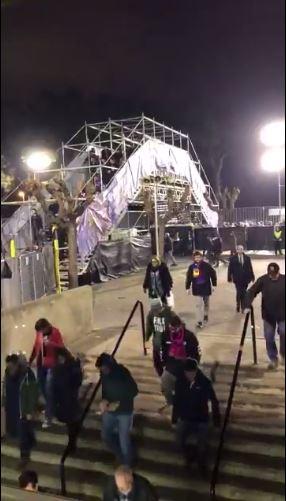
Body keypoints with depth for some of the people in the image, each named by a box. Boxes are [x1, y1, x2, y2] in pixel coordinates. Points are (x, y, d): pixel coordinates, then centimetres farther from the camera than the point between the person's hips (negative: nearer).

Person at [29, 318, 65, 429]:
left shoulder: (55, 332, -14)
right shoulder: (39, 333, 0)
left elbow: (61, 347, -16)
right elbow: (35, 346, 11)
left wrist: (51, 343, -32)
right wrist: (30, 361, 14)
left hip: (51, 365, -6)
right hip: (40, 364, 6)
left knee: (48, 390, -7)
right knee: (43, 388, 16)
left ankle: (48, 418, 0)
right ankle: (50, 408, 40)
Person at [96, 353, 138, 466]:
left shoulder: (123, 373, -25)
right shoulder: (104, 373, -10)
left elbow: (134, 391, -18)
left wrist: (118, 403, -21)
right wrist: (104, 400, -13)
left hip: (124, 411, -5)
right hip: (109, 410, 6)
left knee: (124, 440, 1)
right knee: (105, 435, 15)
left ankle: (127, 465, 24)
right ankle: (120, 456, 39)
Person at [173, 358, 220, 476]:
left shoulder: (205, 382, -19)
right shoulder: (180, 382, -13)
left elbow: (214, 401, -8)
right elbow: (177, 400, 2)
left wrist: (216, 418, -4)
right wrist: (176, 416, 7)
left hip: (201, 420, -2)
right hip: (185, 419, 2)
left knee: (202, 446, -3)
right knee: (179, 442, -6)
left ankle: (202, 466, 28)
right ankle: (190, 455, 27)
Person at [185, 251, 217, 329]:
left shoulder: (206, 265, -11)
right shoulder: (191, 267, -6)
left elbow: (213, 274, -4)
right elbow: (188, 278, 0)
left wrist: (214, 285, -2)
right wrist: (188, 288, 1)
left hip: (206, 288, 0)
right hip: (197, 289, 0)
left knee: (206, 303, 19)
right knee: (199, 305, -4)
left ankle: (206, 315, 44)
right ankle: (200, 321, -1)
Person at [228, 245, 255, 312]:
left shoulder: (247, 258, 6)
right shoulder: (233, 258, 0)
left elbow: (250, 268, 8)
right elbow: (230, 269, 0)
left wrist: (252, 277, 8)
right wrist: (229, 278, -3)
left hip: (245, 278, 2)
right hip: (237, 279, -2)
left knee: (244, 293, 7)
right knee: (239, 292, -7)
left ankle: (243, 306, 19)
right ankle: (238, 305, 11)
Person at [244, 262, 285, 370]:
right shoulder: (263, 280, -10)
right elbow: (251, 292, -9)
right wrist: (247, 306, -20)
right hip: (268, 315, 1)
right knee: (269, 338, 6)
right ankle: (273, 359, 22)